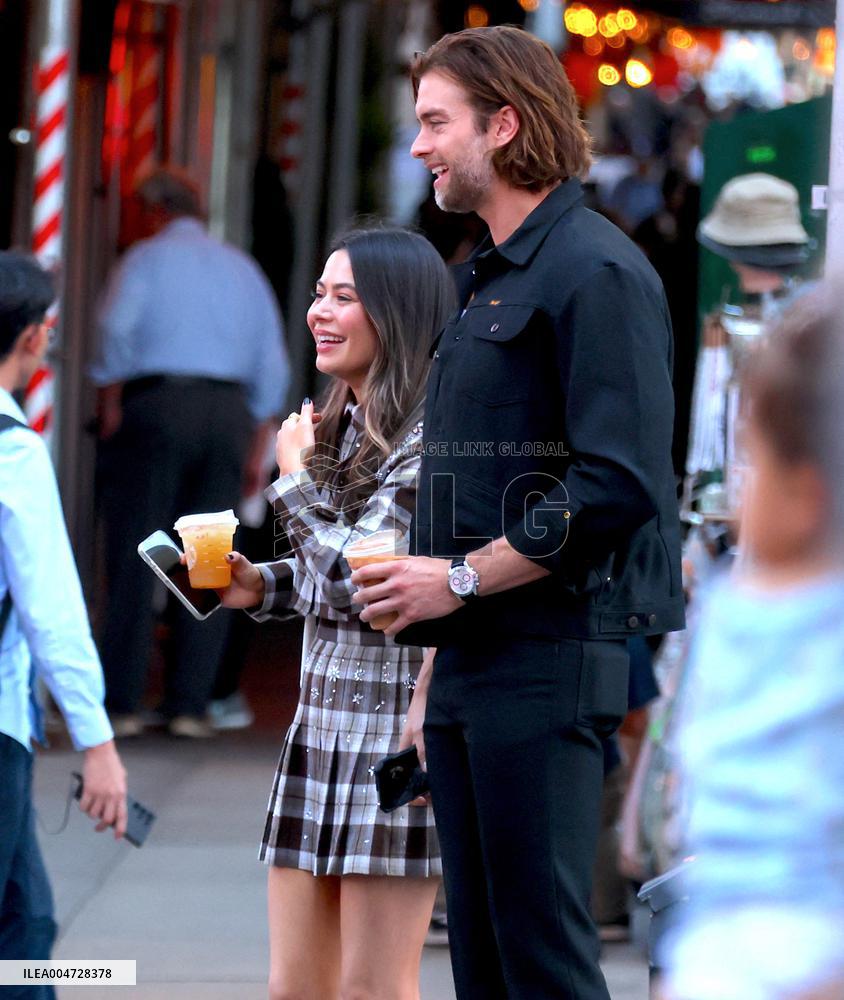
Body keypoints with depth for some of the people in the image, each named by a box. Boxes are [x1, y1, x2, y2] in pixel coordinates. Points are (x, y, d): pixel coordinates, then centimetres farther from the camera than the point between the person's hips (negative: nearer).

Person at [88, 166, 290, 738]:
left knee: (134, 560, -2)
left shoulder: (149, 257, 6)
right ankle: (190, 704, -1)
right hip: (229, 413, 4)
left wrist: (110, 410, -3)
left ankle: (122, 702, -5)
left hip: (156, 402, -4)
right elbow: (273, 368, 15)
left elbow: (118, 329, -11)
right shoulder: (243, 268, 19)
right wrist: (256, 453, 16)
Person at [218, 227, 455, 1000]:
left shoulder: (426, 439, -14)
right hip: (321, 721, 9)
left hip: (396, 725, -9)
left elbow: (357, 582, -21)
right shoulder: (342, 429, 14)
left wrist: (295, 479, -8)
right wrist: (261, 587, 5)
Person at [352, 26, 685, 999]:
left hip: (550, 663, -9)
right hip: (470, 665, 10)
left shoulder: (594, 271, -10)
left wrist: (462, 580, -15)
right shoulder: (485, 281, 20)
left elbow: (618, 487, -20)